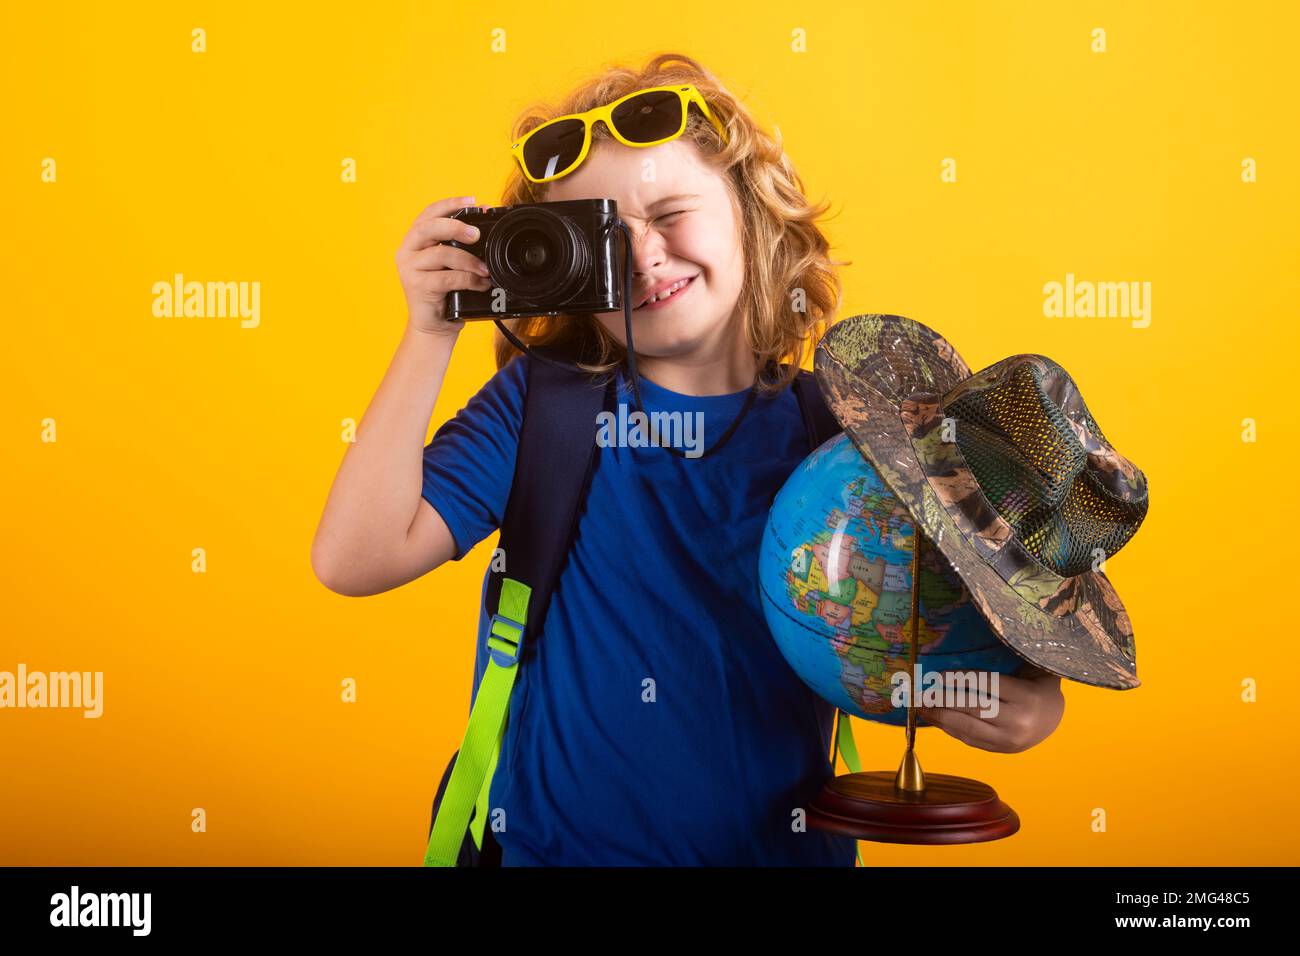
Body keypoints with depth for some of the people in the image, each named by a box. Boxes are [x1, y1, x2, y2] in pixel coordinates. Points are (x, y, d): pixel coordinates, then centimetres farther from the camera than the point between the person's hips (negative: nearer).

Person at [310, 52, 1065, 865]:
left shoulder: (834, 429, 1)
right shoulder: (542, 401, 0)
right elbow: (355, 561, -11)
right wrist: (431, 335, -12)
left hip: (778, 841, 1)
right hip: (549, 842, -1)